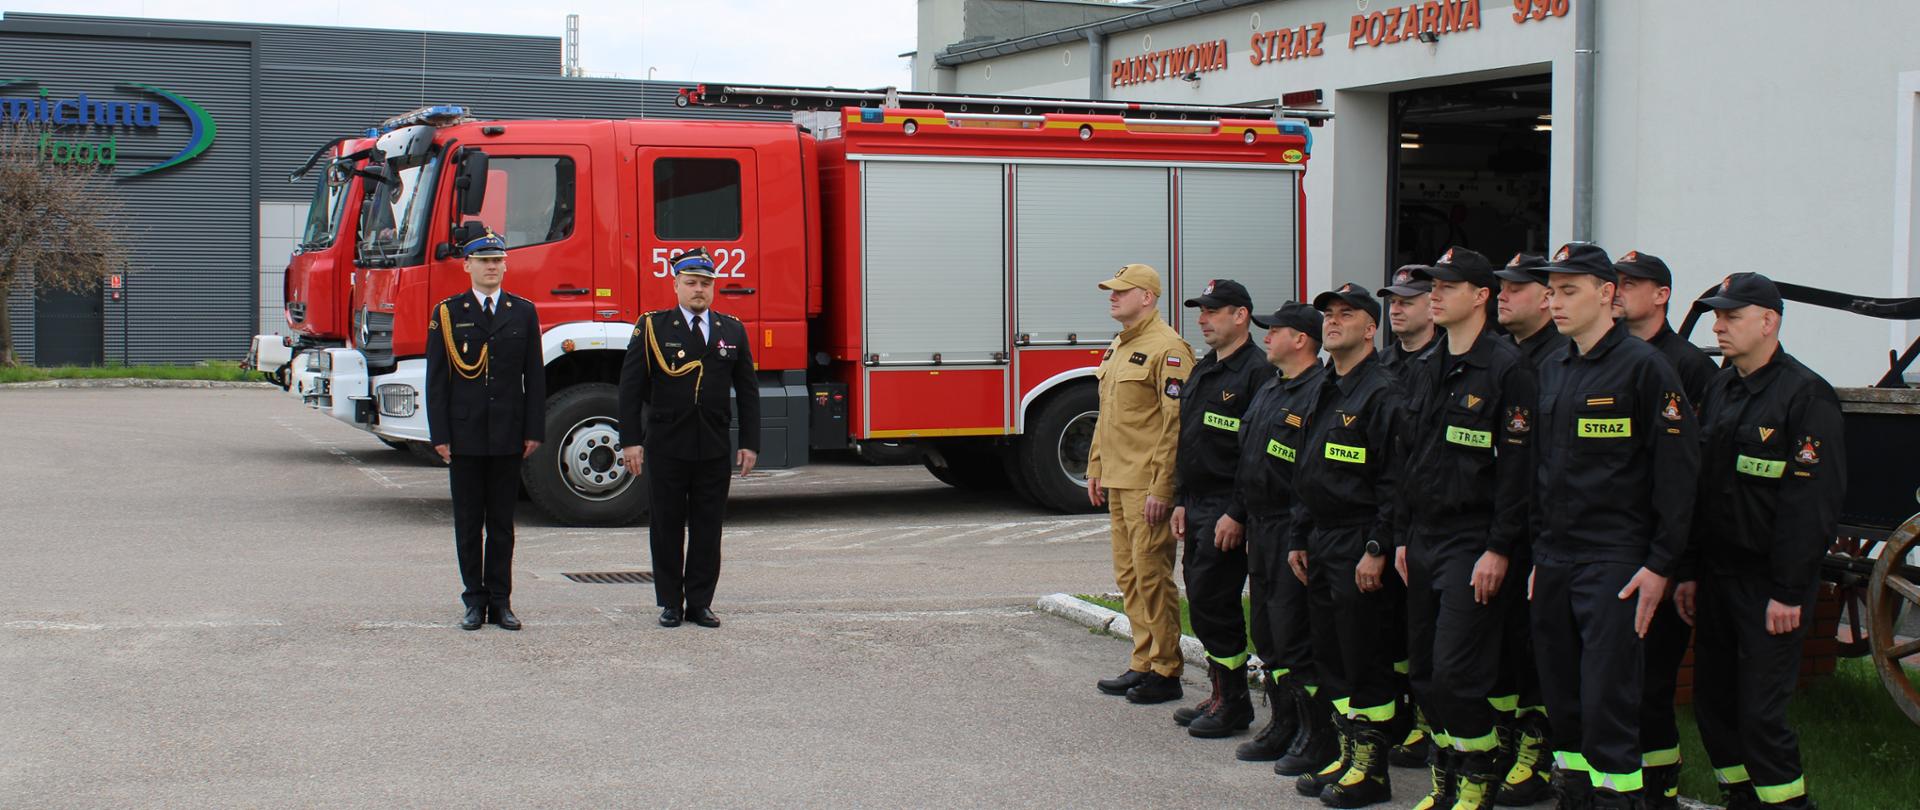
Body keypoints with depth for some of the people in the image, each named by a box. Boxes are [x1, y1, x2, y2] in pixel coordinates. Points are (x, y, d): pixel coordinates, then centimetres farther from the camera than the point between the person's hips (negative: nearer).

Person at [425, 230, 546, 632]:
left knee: (502, 523, 6)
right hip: (464, 436, -1)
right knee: (468, 523, 5)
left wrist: (534, 431, 0)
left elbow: (535, 376, 6)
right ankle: (475, 601, 12)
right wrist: (440, 435, -5)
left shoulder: (524, 312, 6)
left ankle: (501, 601, 12)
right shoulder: (447, 313, 3)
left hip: (508, 437, 1)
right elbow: (437, 379, 1)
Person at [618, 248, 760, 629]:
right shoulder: (652, 327, 1)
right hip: (665, 447, -2)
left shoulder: (733, 331, 9)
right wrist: (630, 441, -8)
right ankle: (670, 602, 13)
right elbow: (630, 388, -1)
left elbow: (747, 392, 10)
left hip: (714, 448, 2)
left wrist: (749, 443, 4)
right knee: (667, 526, 5)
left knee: (708, 527, 5)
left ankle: (700, 602, 13)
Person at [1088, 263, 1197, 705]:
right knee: (1128, 575, 13)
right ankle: (1143, 664, 21)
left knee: (1152, 575, -5)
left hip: (1148, 485, -10)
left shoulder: (1167, 348, -13)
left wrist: (1161, 488, -22)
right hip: (1118, 482, 10)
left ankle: (1165, 673, 3)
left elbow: (1175, 424, -18)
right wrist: (1096, 469, 19)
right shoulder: (1118, 348, 17)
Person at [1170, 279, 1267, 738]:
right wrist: (1181, 501, 15)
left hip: (1226, 510, -9)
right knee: (1201, 601, 11)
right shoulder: (1201, 373, 16)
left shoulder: (1256, 373, -14)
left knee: (1214, 602, -7)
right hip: (1197, 507, 9)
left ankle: (1233, 705, 2)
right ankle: (1220, 696, 20)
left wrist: (1237, 515, -21)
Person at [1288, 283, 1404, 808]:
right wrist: (1299, 539, 17)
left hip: (1359, 545, -9)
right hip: (1321, 543, 9)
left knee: (1367, 661, -3)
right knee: (1331, 658, 12)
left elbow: (1394, 481, -17)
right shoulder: (1324, 393, 16)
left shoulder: (1382, 393, -11)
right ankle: (1348, 755, 21)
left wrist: (1377, 549, -20)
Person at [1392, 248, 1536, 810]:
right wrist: (1403, 537, 14)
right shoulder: (1421, 374, 13)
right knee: (1424, 672, 9)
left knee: (1457, 673, -9)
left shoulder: (1507, 368, -10)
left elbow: (1519, 466, -14)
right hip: (1423, 540, 7)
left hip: (1474, 544, -7)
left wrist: (1499, 549, -17)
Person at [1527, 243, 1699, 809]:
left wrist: (1660, 565, -13)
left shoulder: (1644, 367, -8)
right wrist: (1541, 555, 17)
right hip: (1554, 563, 7)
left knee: (1608, 704, -7)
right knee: (1562, 699, 11)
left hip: (1615, 565, -7)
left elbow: (1678, 471, -11)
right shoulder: (1552, 371, 14)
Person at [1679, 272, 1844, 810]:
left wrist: (1789, 592, -18)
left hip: (1769, 583, -7)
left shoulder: (1806, 395, -11)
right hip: (1717, 574, 7)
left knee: (1760, 715, -7)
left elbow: (1814, 501, -16)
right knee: (1713, 705, 9)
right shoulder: (1719, 389, 13)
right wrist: (1690, 572, 10)